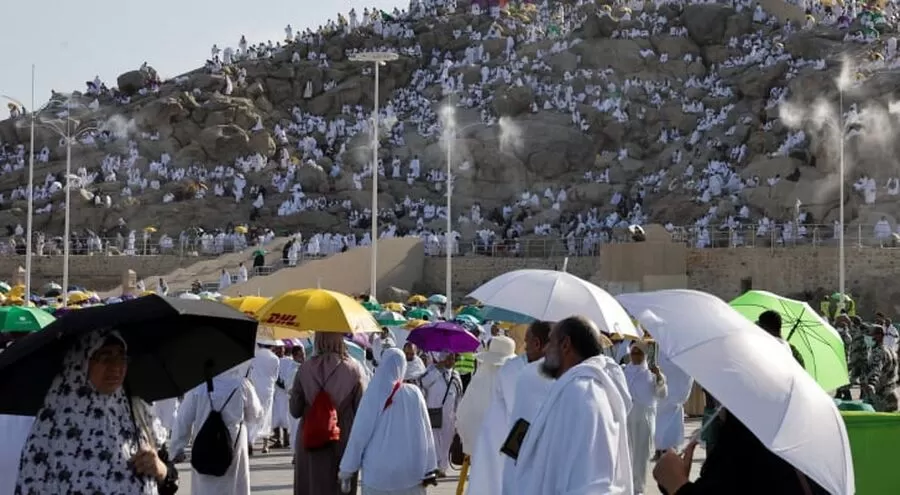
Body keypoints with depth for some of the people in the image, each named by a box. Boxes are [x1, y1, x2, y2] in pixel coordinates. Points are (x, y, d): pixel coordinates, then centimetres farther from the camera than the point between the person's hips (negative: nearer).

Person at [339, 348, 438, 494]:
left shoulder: (372, 395, -8)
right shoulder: (414, 394, -4)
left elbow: (360, 432, -5)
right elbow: (425, 433, -2)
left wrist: (347, 467, 4)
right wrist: (429, 469, 4)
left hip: (377, 471, -1)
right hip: (410, 471, 1)